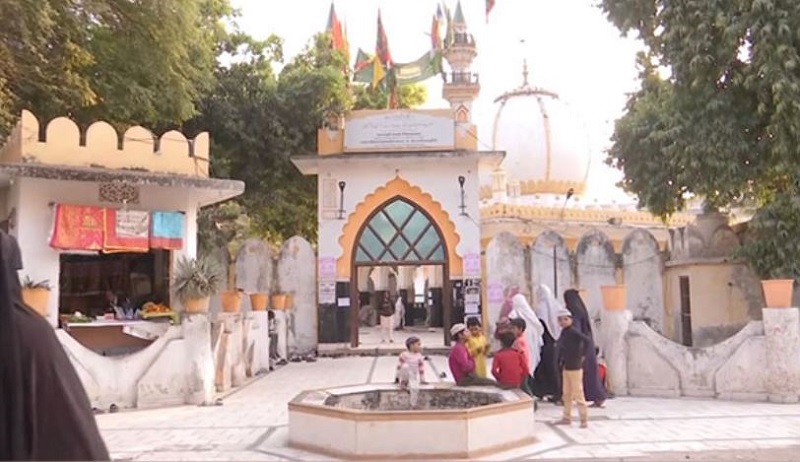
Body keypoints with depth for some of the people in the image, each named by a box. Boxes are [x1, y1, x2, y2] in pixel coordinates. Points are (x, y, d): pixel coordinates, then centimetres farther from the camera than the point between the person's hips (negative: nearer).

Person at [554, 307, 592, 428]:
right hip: (566, 367, 9)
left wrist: (582, 355, -20)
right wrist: (562, 361, 7)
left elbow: (587, 340, -28)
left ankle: (584, 420, 4)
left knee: (578, 393, -3)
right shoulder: (564, 332, 9)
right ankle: (567, 418, 25)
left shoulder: (573, 331, -16)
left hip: (574, 367, -9)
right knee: (566, 394, 16)